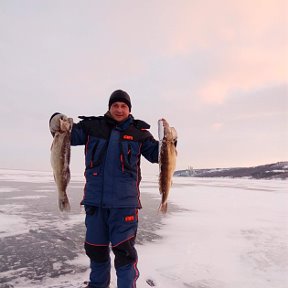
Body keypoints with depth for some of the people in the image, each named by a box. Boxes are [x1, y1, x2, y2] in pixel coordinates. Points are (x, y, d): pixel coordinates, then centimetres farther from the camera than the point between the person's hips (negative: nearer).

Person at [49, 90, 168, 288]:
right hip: (94, 199, 3)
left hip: (124, 201, -2)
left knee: (124, 250, -2)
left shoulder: (139, 132, 3)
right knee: (95, 248, 18)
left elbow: (156, 154, 4)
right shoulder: (93, 126, 5)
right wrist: (57, 123, -18)